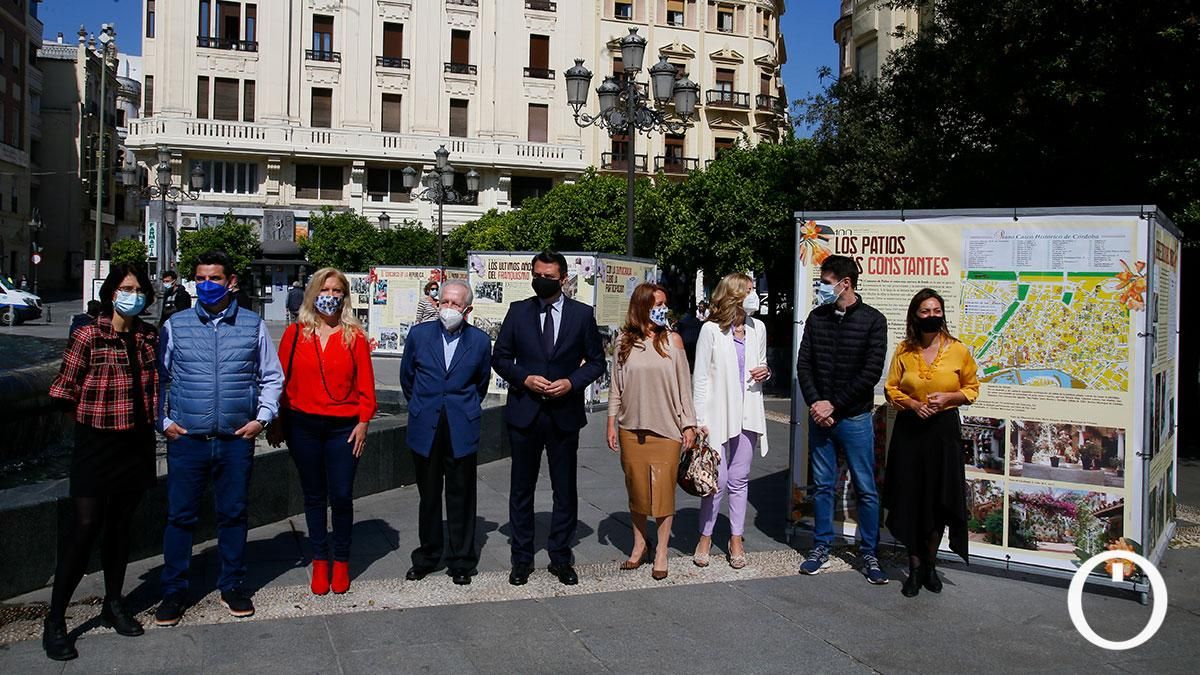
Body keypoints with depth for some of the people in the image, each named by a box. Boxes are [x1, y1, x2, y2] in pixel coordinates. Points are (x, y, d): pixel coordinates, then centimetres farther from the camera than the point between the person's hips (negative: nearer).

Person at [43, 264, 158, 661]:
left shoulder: (149, 337, 6)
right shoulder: (87, 336, -9)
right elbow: (64, 390, -6)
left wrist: (159, 419, 8)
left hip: (136, 443, 5)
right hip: (96, 445, -5)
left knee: (120, 525, 14)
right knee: (85, 528, -5)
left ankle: (113, 604, 28)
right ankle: (54, 621, 7)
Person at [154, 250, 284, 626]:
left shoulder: (253, 325, 5)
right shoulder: (175, 326, 4)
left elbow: (272, 377, 10)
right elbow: (157, 378, 8)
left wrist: (262, 418, 0)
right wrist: (164, 421, -1)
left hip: (236, 440, 1)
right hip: (186, 439, 0)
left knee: (233, 514, 10)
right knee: (180, 515, 5)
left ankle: (232, 586, 25)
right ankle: (173, 592, 19)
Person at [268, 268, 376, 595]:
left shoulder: (354, 336, 1)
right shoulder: (295, 333, 3)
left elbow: (366, 384, 1)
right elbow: (280, 379, 5)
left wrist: (363, 422, -6)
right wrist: (276, 422, 2)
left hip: (343, 427, -1)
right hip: (303, 426, 1)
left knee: (341, 497, -1)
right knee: (314, 496, 11)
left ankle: (341, 561, 18)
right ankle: (320, 561, 23)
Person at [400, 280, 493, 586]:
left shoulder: (480, 341, 0)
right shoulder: (419, 334, 1)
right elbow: (407, 377, 14)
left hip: (462, 430, -1)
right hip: (425, 429, 1)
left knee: (461, 497, 5)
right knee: (428, 495, 11)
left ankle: (461, 561, 18)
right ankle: (427, 556, 26)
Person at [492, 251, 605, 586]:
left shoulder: (582, 314, 1)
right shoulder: (518, 311, 3)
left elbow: (596, 361, 5)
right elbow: (500, 358, 6)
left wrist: (571, 382, -12)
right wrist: (524, 379, -12)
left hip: (564, 413, -1)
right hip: (524, 411, 1)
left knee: (565, 490, 8)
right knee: (521, 489, 9)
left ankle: (561, 558, 21)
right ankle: (522, 558, 21)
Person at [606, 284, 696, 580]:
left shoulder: (672, 340, 1)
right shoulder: (624, 341, 3)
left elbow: (684, 385, 2)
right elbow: (616, 387, 7)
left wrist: (689, 425, -1)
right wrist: (611, 424, 4)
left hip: (666, 430, -1)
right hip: (632, 429, 1)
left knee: (663, 490, 0)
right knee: (636, 488, 9)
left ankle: (661, 551, 13)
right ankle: (639, 545, 25)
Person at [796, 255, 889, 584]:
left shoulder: (872, 320, -5)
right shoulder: (816, 317, 6)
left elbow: (872, 372, -11)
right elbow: (804, 365, 4)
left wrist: (834, 405, -14)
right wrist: (815, 403, -11)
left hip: (855, 418, -3)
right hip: (820, 416, 3)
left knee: (866, 489, 4)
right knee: (822, 485, 10)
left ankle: (869, 554, 15)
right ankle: (822, 547, 21)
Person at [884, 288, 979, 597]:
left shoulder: (958, 350, -1)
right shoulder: (904, 351, 1)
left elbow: (972, 388, 7)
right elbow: (891, 389, 8)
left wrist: (948, 397, -12)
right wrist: (912, 403, -11)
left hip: (944, 430, 0)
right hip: (909, 430, 1)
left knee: (939, 500, 4)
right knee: (910, 500, 2)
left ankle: (930, 564, 23)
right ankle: (915, 566, 15)